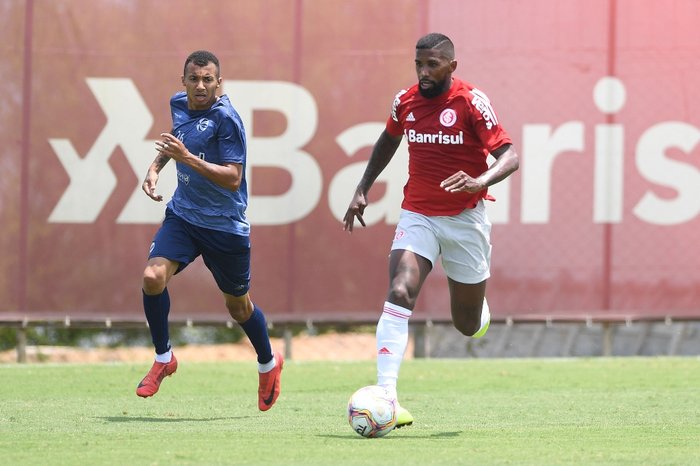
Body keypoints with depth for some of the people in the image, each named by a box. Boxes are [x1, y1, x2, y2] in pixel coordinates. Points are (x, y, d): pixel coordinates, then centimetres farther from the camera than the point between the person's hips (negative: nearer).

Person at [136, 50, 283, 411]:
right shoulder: (178, 105, 1)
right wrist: (155, 167, 10)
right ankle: (163, 358, 0)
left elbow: (233, 178, -25)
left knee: (238, 306, 11)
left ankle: (268, 364, 40)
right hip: (183, 215, 5)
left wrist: (186, 157, -32)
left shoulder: (226, 118, -19)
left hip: (225, 225, -5)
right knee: (153, 277, -21)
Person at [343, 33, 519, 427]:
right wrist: (363, 190, 17)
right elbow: (388, 141, 22)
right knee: (399, 294, -23)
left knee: (468, 324, 9)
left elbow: (510, 157, -17)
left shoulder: (471, 102, -13)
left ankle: (477, 305, 50)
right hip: (418, 214, 2)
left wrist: (479, 182, -36)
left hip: (464, 218, -2)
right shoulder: (406, 102, 0)